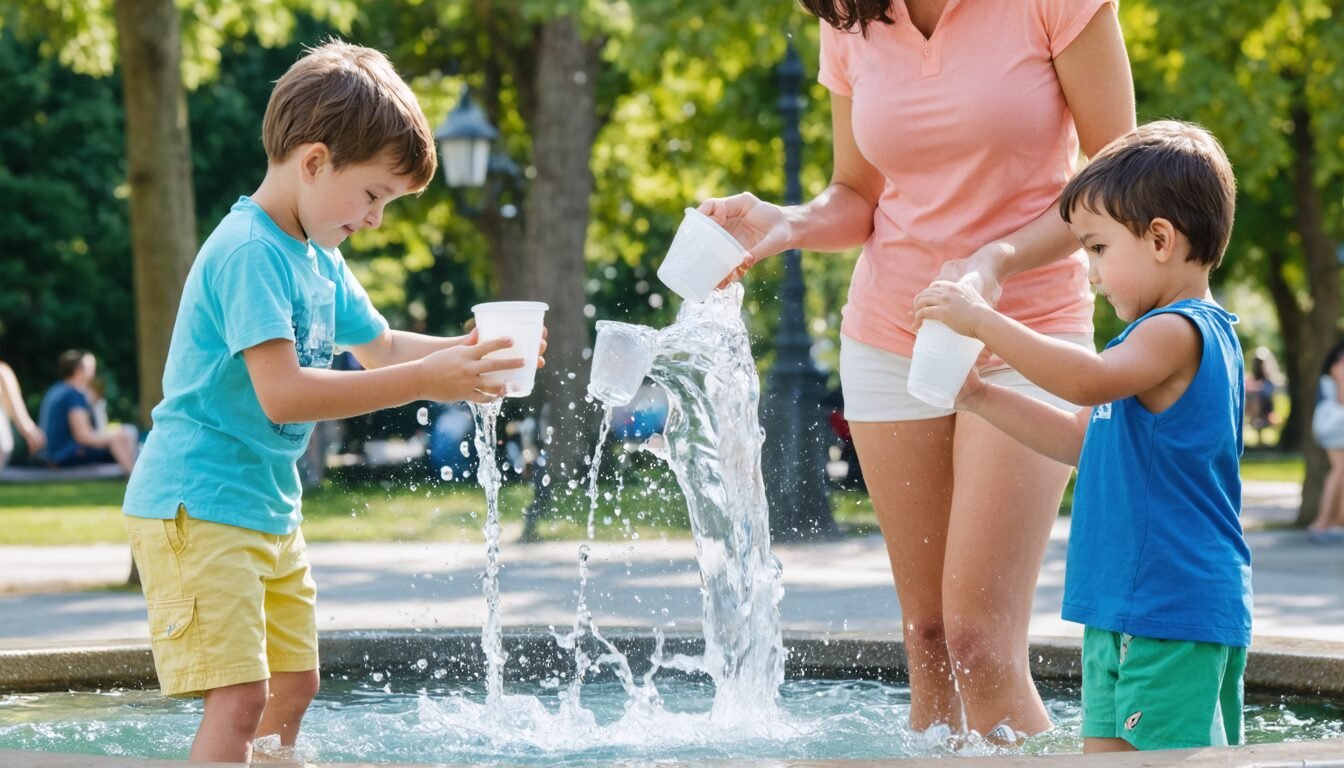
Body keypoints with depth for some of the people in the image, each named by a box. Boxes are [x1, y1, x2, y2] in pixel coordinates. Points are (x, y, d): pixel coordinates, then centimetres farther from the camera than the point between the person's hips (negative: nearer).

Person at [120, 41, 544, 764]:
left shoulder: (320, 261, 12)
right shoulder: (249, 252, -19)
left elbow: (379, 347, 25)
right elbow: (281, 393, -29)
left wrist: (466, 349, 5)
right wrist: (424, 382, -29)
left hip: (269, 508, 10)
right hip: (199, 507, -10)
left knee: (293, 684, 16)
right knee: (240, 697, -18)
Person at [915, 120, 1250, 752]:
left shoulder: (1180, 332, -14)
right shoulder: (1168, 334, 20)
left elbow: (1090, 380, -32)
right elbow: (1081, 438, 26)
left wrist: (983, 321, -27)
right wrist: (979, 397, 18)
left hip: (1171, 608, -11)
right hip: (1127, 608, 11)